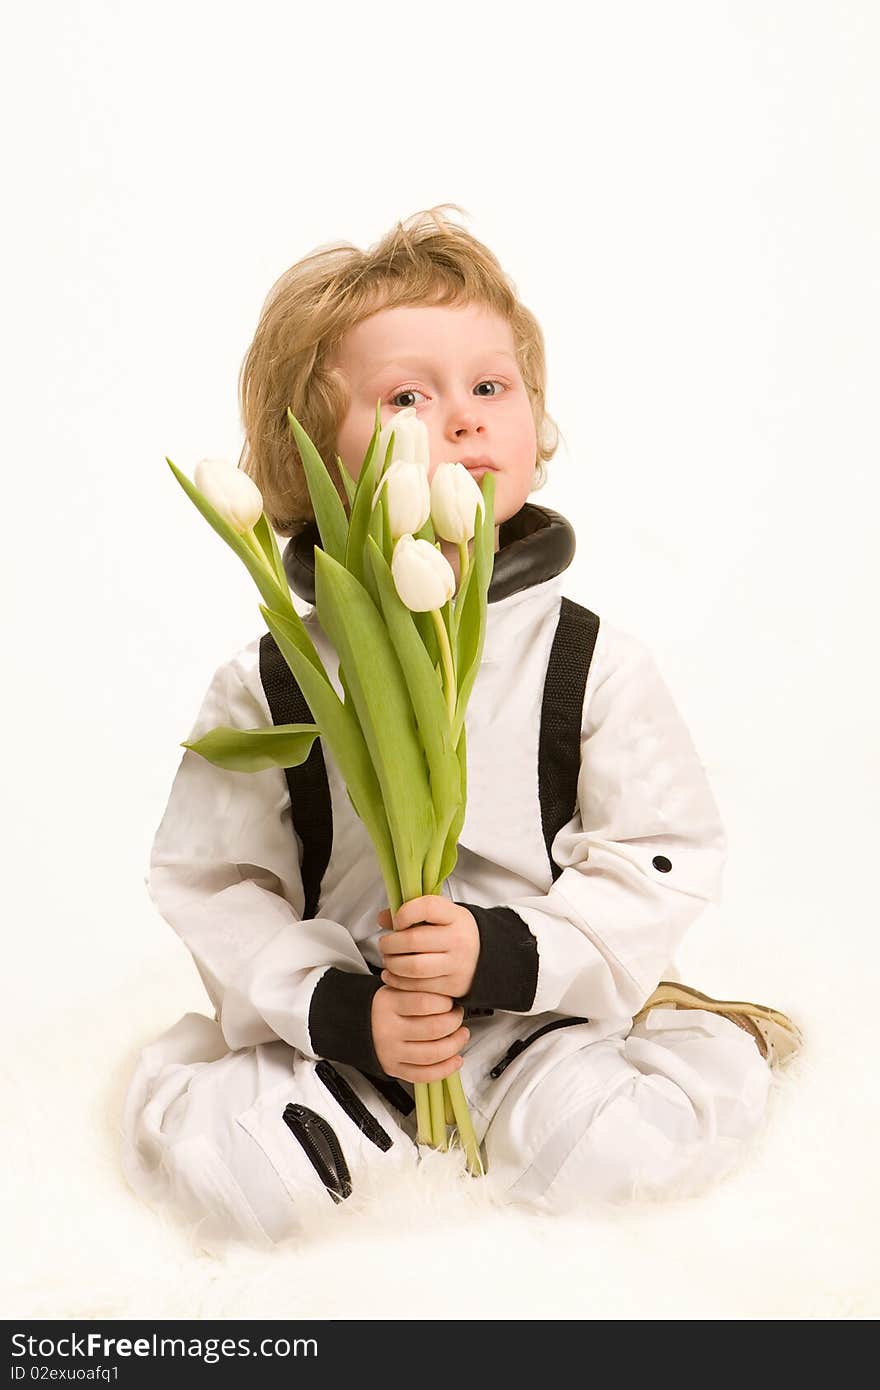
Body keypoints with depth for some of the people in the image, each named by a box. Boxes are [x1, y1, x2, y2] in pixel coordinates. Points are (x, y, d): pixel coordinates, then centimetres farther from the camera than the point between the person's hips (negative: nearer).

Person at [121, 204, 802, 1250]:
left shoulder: (594, 663, -8)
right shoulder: (267, 682, -8)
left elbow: (660, 866, -7)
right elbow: (215, 884, -5)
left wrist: (507, 953, -22)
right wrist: (340, 1010, -18)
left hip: (546, 1004, 1)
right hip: (335, 1021, 0)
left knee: (605, 1144, -24)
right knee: (206, 1155, -21)